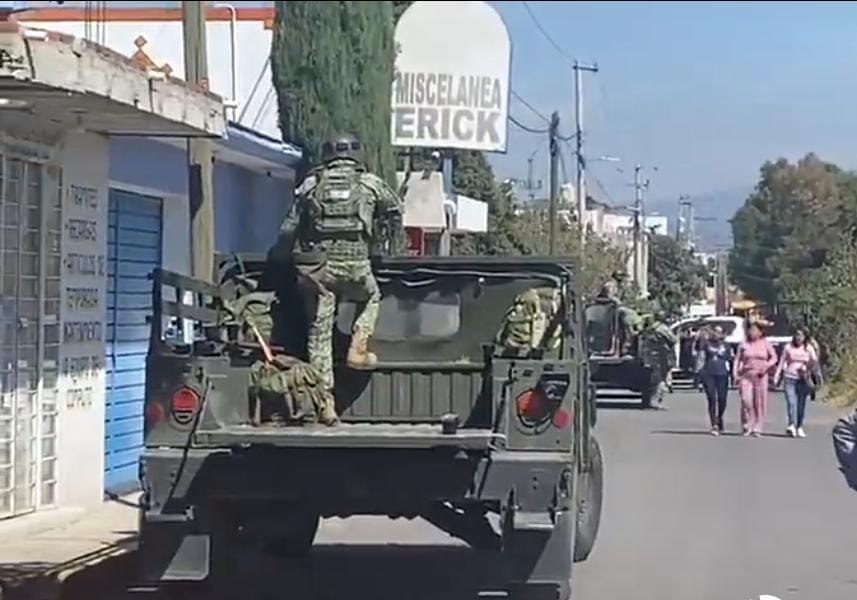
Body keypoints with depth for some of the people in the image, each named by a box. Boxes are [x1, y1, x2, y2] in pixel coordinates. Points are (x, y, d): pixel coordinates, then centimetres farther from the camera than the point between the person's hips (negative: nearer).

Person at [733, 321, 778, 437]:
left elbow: (774, 357, 8)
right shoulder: (744, 344, 9)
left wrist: (766, 366, -10)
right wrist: (736, 375, 0)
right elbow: (737, 360, 9)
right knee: (746, 400, -13)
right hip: (746, 375, 0)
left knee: (760, 403, -1)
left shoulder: (765, 344, 7)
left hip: (760, 376, 0)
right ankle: (747, 427, 0)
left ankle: (757, 429, 5)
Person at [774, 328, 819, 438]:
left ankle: (799, 427, 14)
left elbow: (814, 361, 1)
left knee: (801, 403, 3)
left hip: (803, 379, 1)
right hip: (789, 378, -1)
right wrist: (777, 377, 2)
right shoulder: (788, 348, 7)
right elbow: (782, 362, 9)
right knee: (791, 402, -14)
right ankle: (792, 425, -26)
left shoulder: (809, 349, 7)